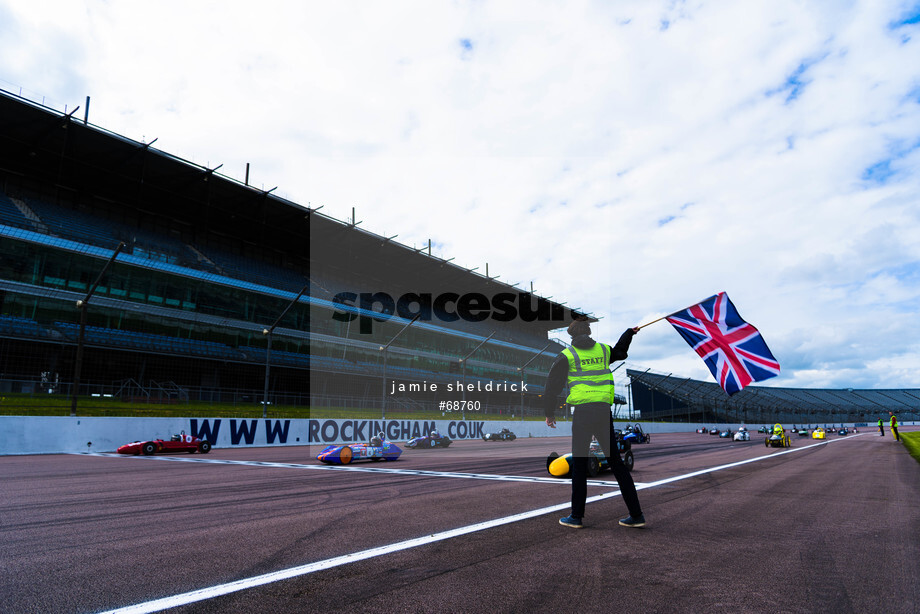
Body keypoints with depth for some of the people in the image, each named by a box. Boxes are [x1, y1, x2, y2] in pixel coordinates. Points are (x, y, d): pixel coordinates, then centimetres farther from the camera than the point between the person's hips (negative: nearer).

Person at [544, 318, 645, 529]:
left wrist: (549, 413, 15)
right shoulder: (603, 350, 12)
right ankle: (636, 515, 12)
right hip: (604, 411, 4)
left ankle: (576, 516, 8)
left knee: (579, 465, 4)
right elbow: (620, 351, 35)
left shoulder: (566, 356, 1)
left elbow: (552, 386, 3)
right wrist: (630, 333, 53)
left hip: (582, 412, -3)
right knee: (616, 462, 9)